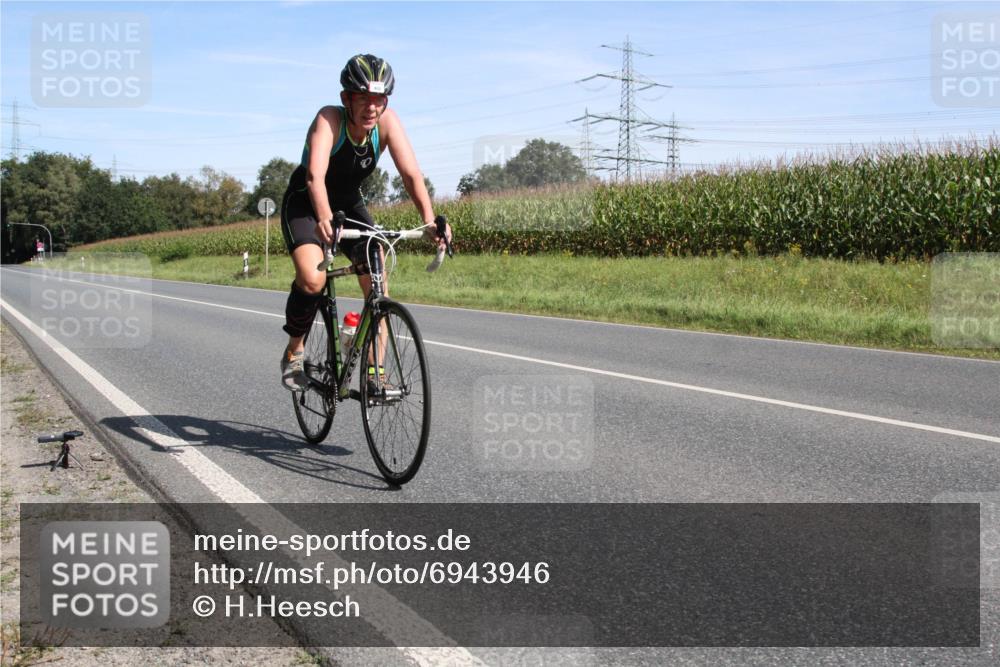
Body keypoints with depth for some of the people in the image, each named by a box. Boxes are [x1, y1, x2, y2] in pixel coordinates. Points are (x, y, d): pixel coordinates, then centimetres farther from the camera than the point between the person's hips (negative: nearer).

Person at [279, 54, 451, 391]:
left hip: (349, 205, 4)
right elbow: (315, 174, -44)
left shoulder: (387, 121, -20)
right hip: (305, 204, -4)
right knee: (312, 280, -27)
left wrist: (429, 220, -44)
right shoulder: (329, 119, -29)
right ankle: (294, 350, 0)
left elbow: (411, 173, -28)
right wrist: (324, 218, -62)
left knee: (378, 283, -13)